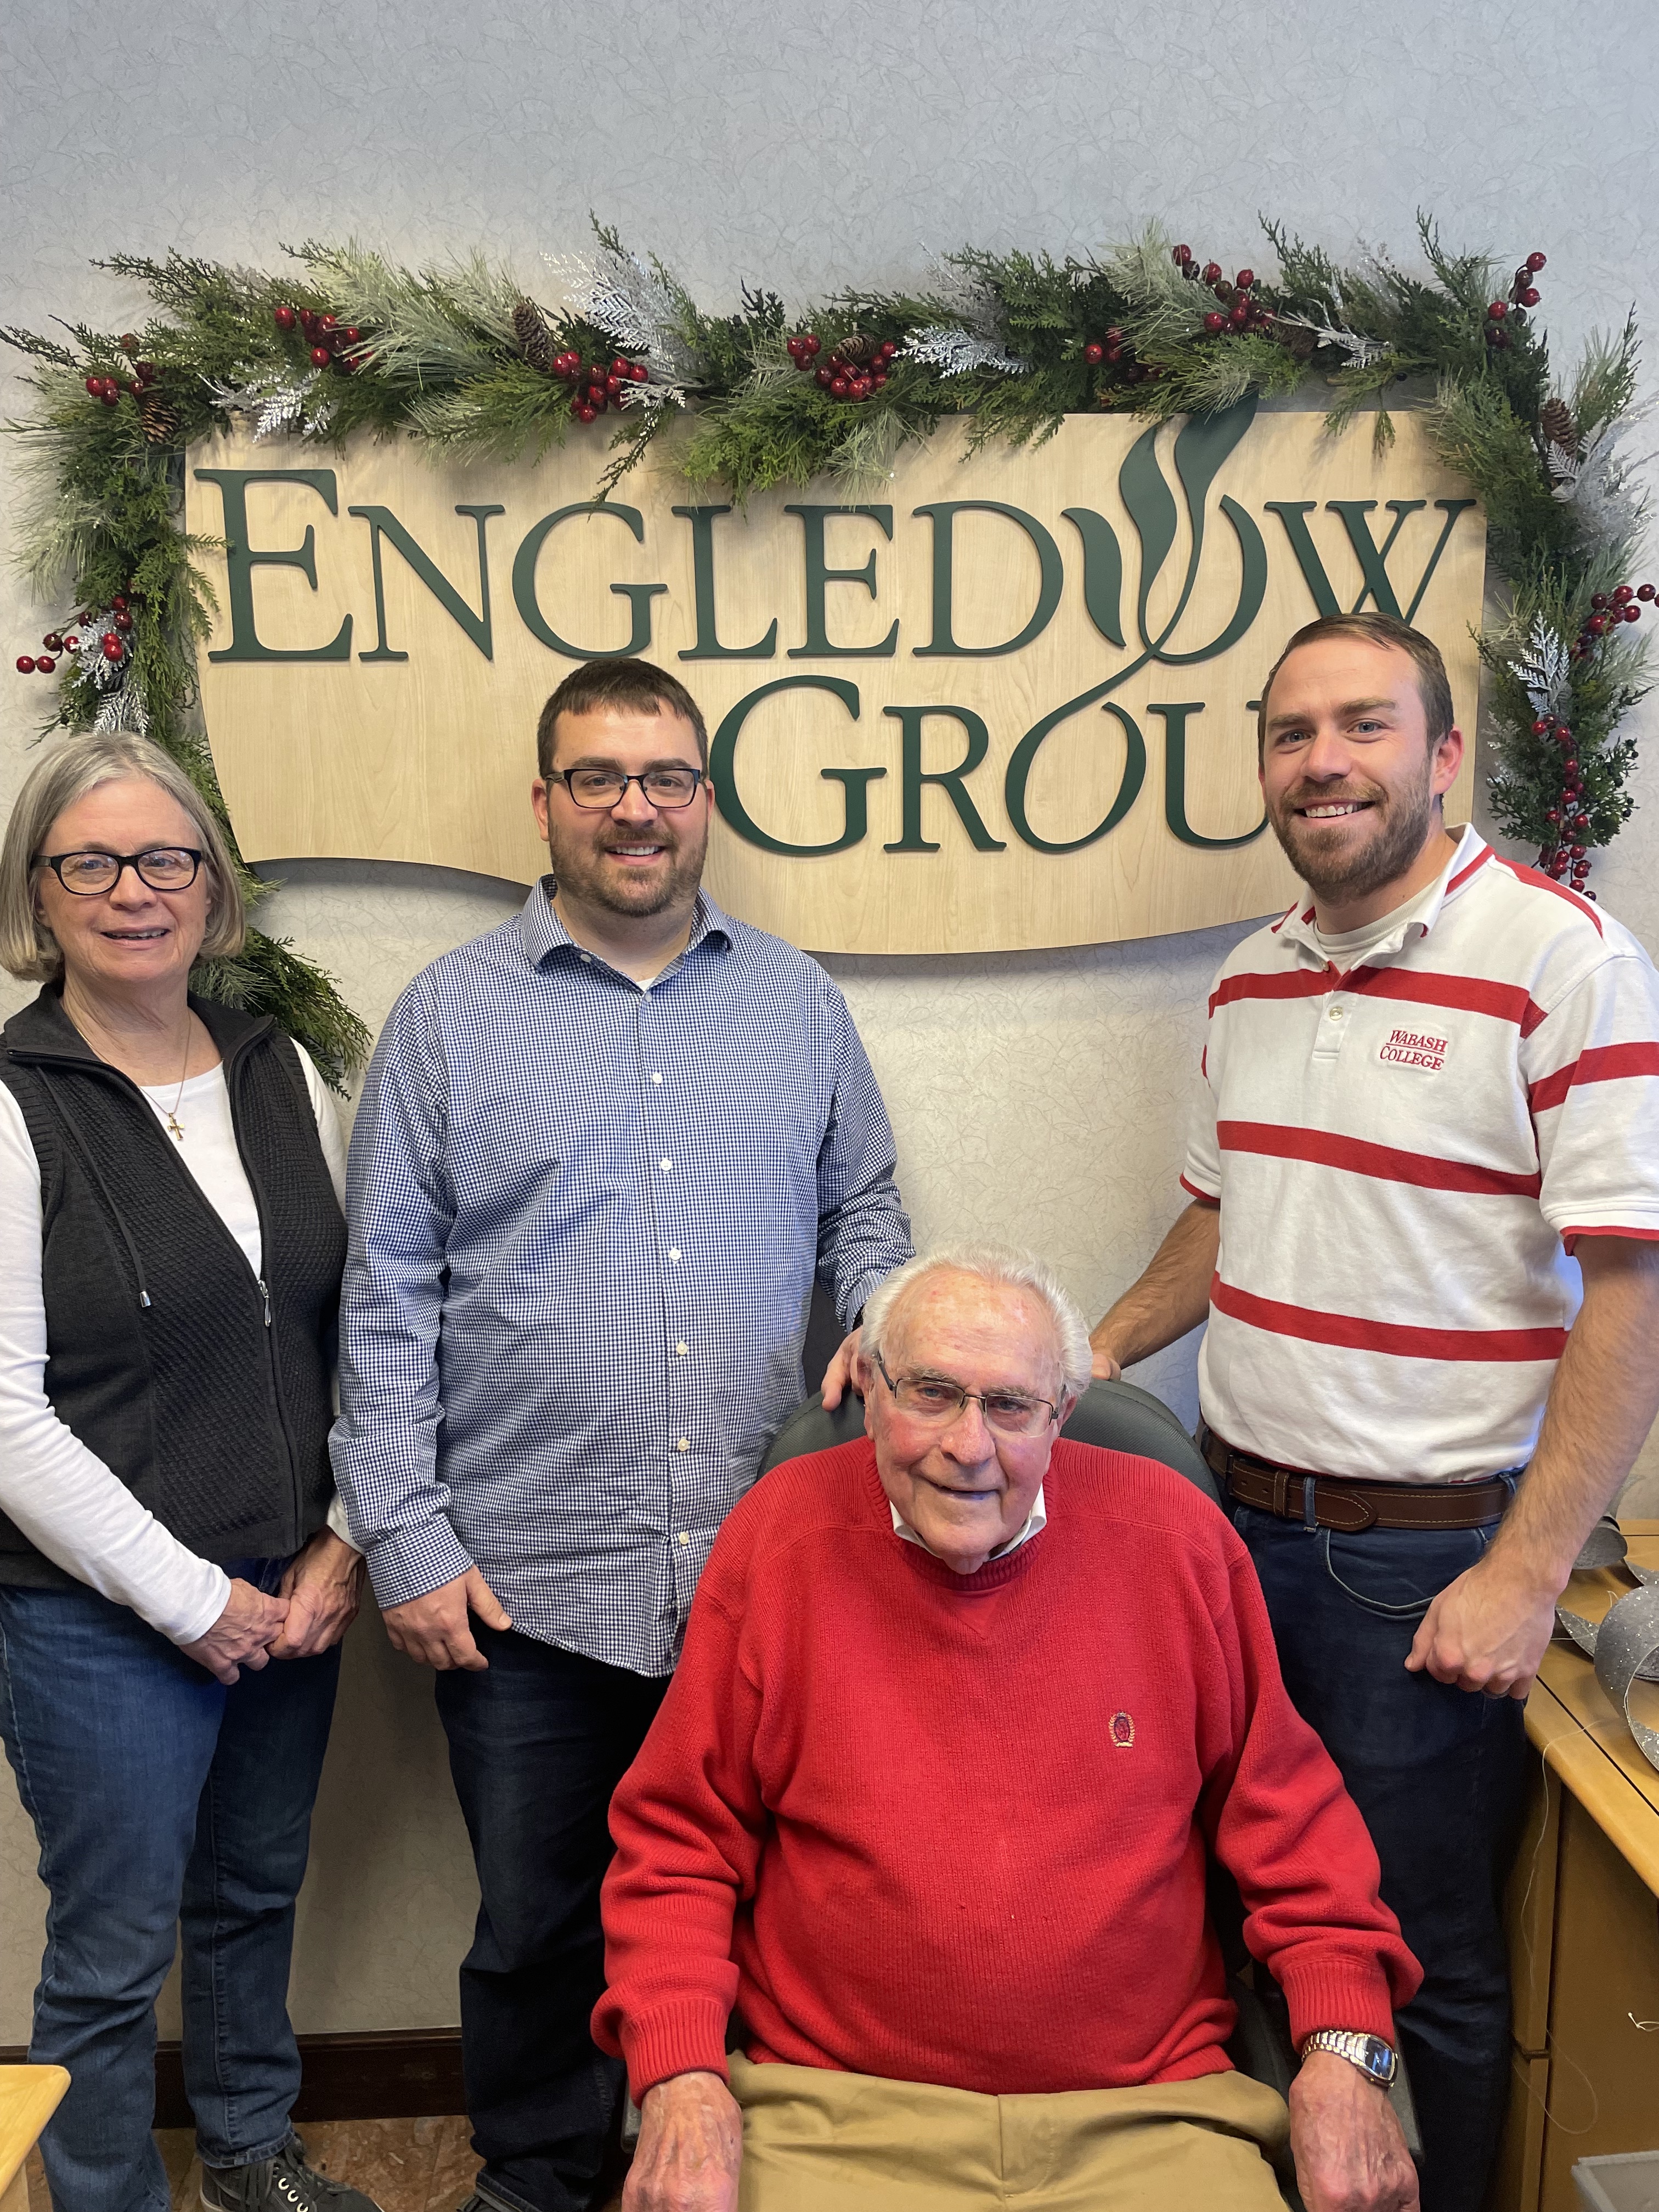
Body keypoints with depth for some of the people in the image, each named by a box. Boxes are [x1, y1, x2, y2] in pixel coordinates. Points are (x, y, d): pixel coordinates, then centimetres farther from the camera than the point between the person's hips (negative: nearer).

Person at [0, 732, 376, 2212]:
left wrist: (345, 1546, 0)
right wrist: (190, 1598, -13)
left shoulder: (283, 1074, 4)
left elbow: (360, 1327, 7)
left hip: (293, 1595, 5)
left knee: (258, 1893, 23)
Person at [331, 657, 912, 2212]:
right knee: (537, 1924, 16)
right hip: (523, 1576, -1)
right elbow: (386, 1297, -1)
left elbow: (862, 1212, 14)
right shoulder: (449, 1014, -1)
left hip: (760, 1561, 2)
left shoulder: (797, 1003, 6)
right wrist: (402, 1534, -6)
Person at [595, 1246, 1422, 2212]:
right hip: (836, 2120, -1)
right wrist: (681, 2080, -11)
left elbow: (1286, 1807, 7)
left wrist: (1346, 2044, -3)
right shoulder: (780, 1540, -5)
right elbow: (678, 1841, 1)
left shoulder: (1172, 1534, -2)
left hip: (1147, 2116, 2)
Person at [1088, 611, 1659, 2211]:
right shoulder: (1249, 979, 6)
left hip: (1428, 1551, -6)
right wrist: (1089, 1357, 6)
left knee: (1422, 1956, 11)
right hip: (1237, 1519, 6)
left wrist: (1526, 1576, -18)